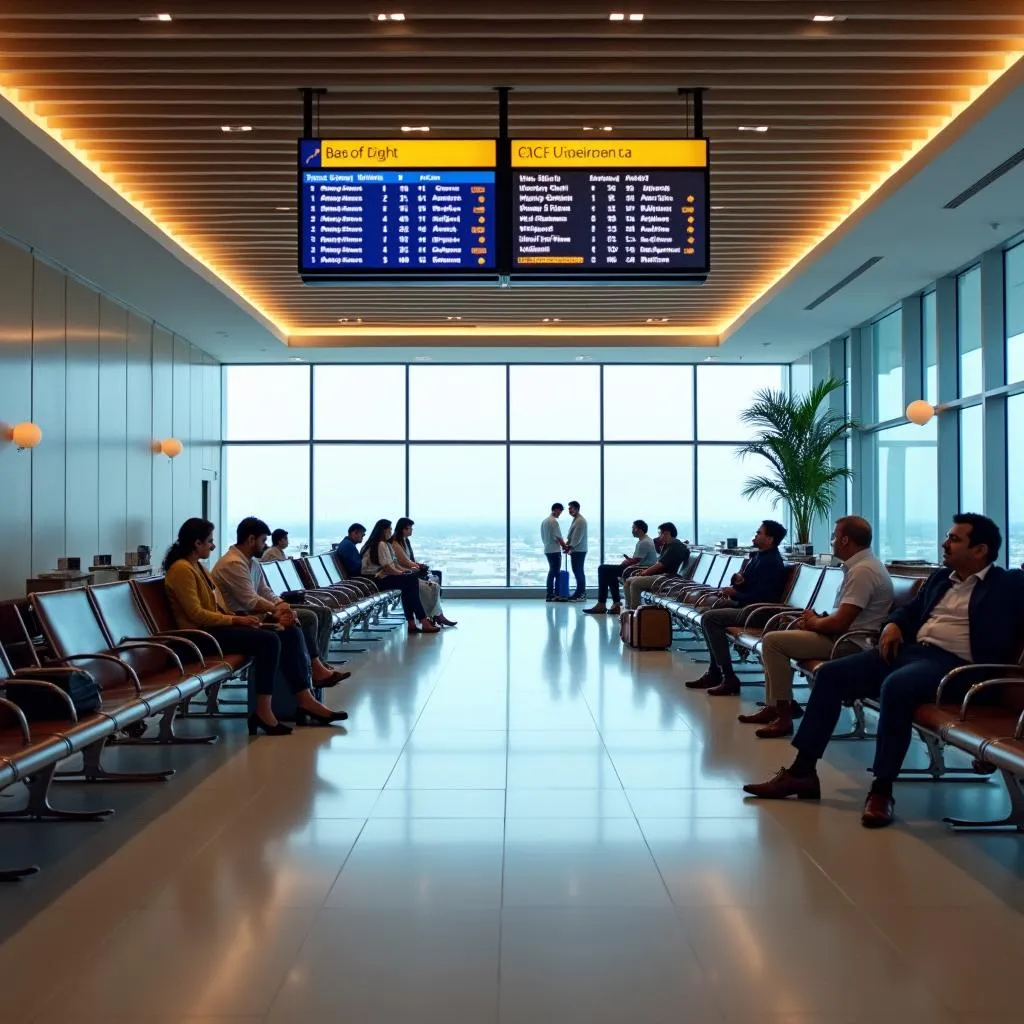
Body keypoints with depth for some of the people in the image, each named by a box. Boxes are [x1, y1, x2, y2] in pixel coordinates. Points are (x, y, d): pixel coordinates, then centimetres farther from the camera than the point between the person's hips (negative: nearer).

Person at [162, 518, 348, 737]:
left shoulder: (196, 566, 18)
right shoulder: (181, 569, -12)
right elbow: (196, 615, -18)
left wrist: (239, 618, 1)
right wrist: (236, 620, -14)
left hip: (213, 627, 10)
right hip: (202, 635, -10)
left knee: (288, 634, -5)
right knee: (268, 640, -27)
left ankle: (305, 700, -9)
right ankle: (263, 711, -23)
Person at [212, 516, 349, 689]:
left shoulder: (253, 561, 13)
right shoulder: (233, 563, -20)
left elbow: (265, 591, 12)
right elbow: (251, 602, -24)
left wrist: (282, 605, -7)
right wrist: (278, 609, -14)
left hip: (257, 611, 11)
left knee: (324, 613, 2)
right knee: (308, 618, -23)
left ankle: (318, 665, -4)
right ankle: (316, 670, -9)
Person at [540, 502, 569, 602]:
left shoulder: (544, 521, 12)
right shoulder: (554, 521, -15)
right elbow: (558, 537, -15)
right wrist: (565, 547, -4)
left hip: (547, 550, 9)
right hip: (555, 550, -9)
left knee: (551, 572, 14)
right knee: (557, 573, -4)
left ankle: (549, 594, 14)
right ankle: (557, 594, -4)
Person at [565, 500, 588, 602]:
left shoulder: (580, 521, -14)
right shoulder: (575, 520, 17)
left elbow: (577, 537, -19)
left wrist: (570, 547, -15)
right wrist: (567, 544, 7)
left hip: (579, 550, -10)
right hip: (575, 550, 10)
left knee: (578, 572, -8)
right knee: (577, 571, 11)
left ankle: (581, 594, -6)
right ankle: (580, 592, 15)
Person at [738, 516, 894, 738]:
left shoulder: (862, 570, -21)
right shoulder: (862, 564, 12)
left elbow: (840, 622, -25)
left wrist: (813, 622, -5)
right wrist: (818, 619, 2)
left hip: (850, 644, -11)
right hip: (847, 636, 11)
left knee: (773, 641, -15)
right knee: (783, 630, 17)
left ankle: (783, 715, -9)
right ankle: (774, 707, 14)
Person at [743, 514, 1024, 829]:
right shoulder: (941, 578, 24)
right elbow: (912, 609, 30)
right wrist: (894, 624, 10)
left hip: (952, 663, -8)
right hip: (910, 649, 8)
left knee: (895, 686, -38)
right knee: (831, 674, -6)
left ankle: (882, 789, -28)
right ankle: (802, 770, -3)